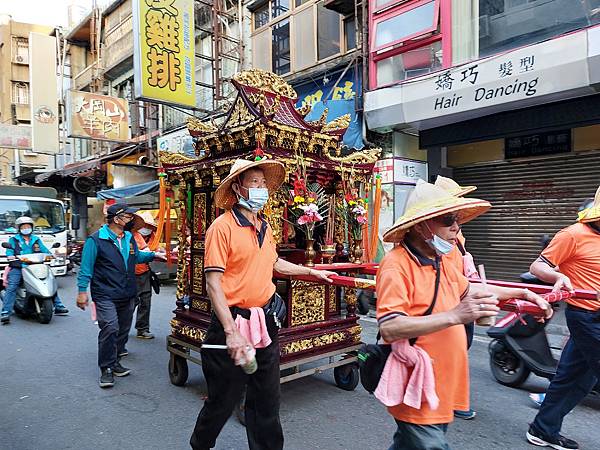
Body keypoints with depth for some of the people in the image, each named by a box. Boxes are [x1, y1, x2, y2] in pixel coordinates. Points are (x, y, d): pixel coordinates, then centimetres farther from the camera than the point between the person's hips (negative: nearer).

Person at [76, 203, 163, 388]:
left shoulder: (129, 238, 10)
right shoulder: (96, 240, -10)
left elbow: (137, 256, 26)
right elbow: (86, 267, -9)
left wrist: (153, 255, 12)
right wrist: (82, 291, -12)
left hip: (128, 295, 7)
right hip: (106, 295, -7)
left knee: (123, 330, 13)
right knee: (110, 329, -14)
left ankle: (114, 362, 28)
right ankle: (106, 369, -1)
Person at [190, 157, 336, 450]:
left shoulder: (264, 227, 8)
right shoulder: (222, 227, -14)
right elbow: (213, 283, -18)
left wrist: (312, 272, 25)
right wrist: (231, 332, -24)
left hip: (265, 322, 6)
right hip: (234, 322, -6)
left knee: (267, 400, 17)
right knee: (223, 399, 12)